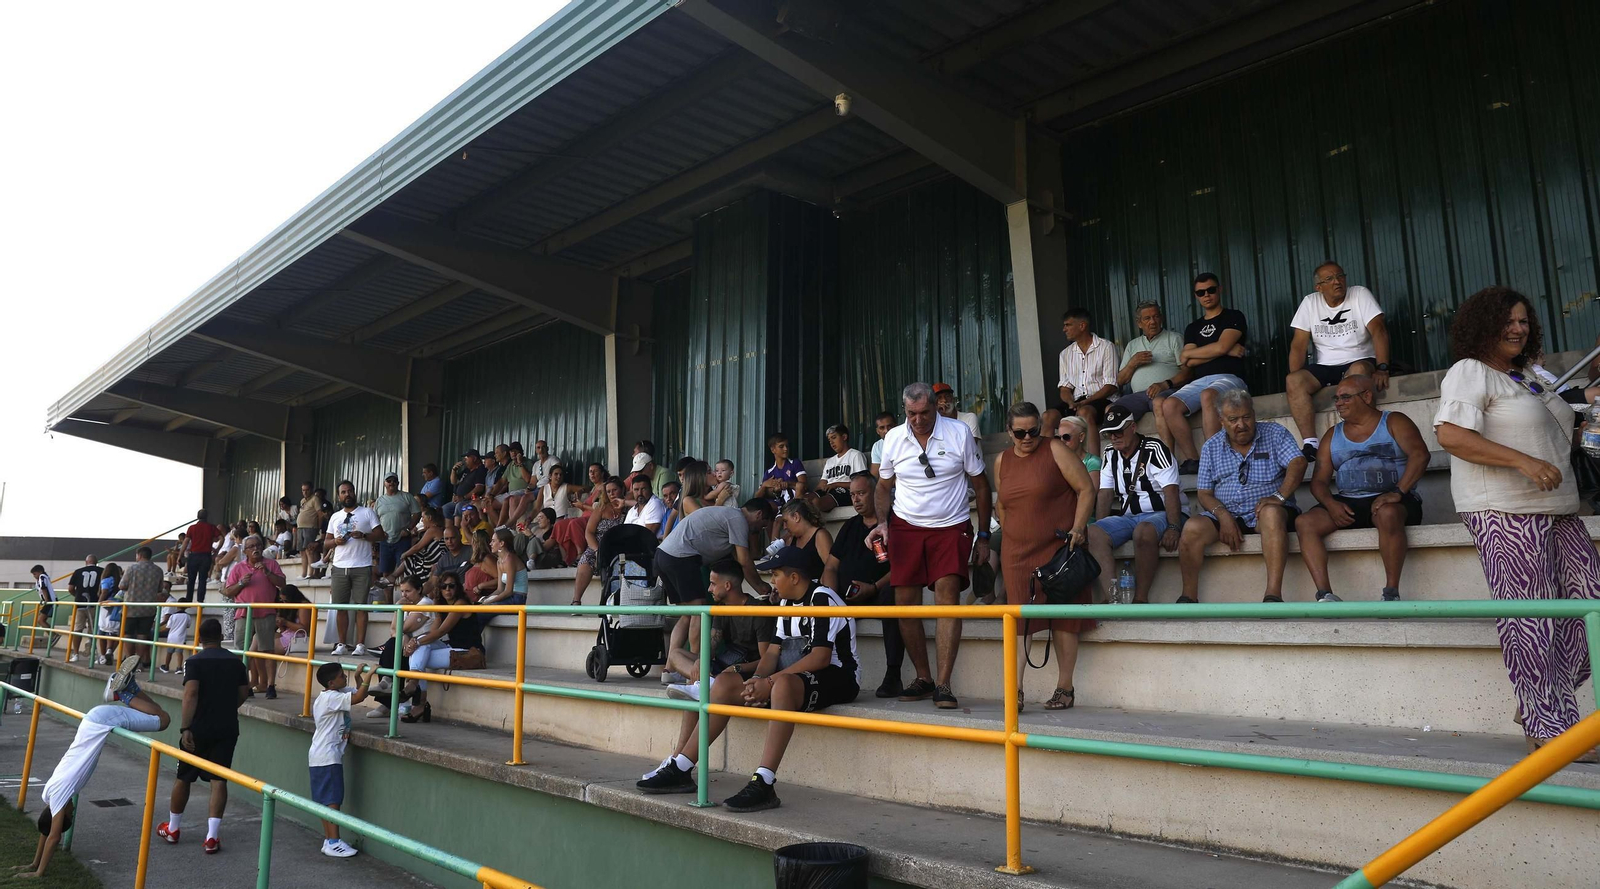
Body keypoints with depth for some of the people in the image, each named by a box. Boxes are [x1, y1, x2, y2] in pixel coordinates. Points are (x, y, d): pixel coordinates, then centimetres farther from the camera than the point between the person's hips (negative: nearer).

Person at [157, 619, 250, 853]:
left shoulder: (194, 661, -7)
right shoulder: (235, 661, 5)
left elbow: (190, 694, -18)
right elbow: (243, 693, 10)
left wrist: (185, 728, -18)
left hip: (198, 729, -2)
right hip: (227, 729, 2)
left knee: (183, 777, 15)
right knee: (218, 780, 2)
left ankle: (172, 829, 32)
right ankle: (212, 836, -4)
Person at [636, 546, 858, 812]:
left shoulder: (821, 599, -13)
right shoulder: (788, 603, 14)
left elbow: (820, 657, -23)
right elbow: (773, 651, 9)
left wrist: (771, 681, -24)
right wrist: (757, 679, -11)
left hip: (838, 677, -9)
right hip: (794, 676, 9)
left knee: (783, 684, -40)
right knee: (726, 682, -3)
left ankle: (763, 784, -44)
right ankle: (679, 769, -4)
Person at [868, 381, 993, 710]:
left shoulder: (959, 433, -5)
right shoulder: (893, 438, 1)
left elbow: (980, 485, 2)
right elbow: (884, 487, 13)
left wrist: (984, 537, 1)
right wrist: (882, 522, -4)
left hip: (951, 527, -2)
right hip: (905, 528, 3)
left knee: (948, 596, -17)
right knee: (905, 603, 0)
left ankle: (943, 685, -14)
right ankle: (923, 678, 15)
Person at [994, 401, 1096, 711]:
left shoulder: (1055, 451, -2)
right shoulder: (1002, 461, 12)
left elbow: (1086, 489, -4)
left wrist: (1077, 529, -13)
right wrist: (1008, 534, 13)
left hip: (1059, 547, -4)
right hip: (1017, 553, 4)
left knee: (1063, 616, 1)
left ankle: (1064, 688, 10)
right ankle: (1015, 689, -4)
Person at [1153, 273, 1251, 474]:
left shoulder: (1233, 317, 12)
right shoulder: (1193, 328, 25)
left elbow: (1221, 346, -6)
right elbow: (1190, 364, 9)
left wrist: (1188, 353, 7)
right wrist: (1225, 351, -1)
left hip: (1229, 378, -5)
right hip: (1199, 381, 5)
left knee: (1207, 396, -40)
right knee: (1168, 405, -25)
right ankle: (1192, 460, -25)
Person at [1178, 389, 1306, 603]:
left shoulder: (1275, 434, 6)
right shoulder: (1211, 447, 11)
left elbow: (1298, 463, -10)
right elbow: (1203, 492, 7)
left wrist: (1279, 496, -27)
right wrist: (1223, 515, -13)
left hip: (1265, 510, -2)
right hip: (1226, 515, 2)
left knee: (1271, 512, -37)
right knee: (1192, 528, -26)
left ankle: (1273, 595, -44)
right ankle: (1189, 597, -16)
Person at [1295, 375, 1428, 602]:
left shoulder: (1393, 422, 8)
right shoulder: (1332, 436, 20)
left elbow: (1420, 455, -9)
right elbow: (1319, 480, 12)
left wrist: (1398, 492, -24)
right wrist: (1331, 504, -11)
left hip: (1391, 502, -4)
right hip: (1348, 504, 4)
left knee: (1388, 514, -40)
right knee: (1304, 522, -22)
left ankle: (1391, 594, -33)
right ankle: (1325, 595, -30)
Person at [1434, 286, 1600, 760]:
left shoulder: (1529, 376, 23)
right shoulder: (1469, 373, -6)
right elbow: (1451, 435, -20)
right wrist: (1523, 462, -24)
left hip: (1556, 509, 9)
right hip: (1505, 512, -9)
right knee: (1528, 618, -6)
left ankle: (1535, 704, 17)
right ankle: (1548, 729, 0)